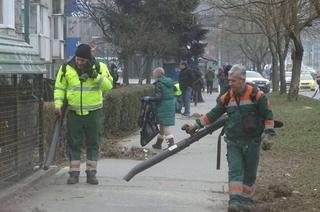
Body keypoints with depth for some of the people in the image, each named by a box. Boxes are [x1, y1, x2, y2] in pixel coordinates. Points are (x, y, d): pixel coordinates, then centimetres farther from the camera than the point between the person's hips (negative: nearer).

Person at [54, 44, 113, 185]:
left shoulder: (99, 67, -4)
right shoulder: (66, 69, -1)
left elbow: (108, 85, -10)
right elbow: (59, 88, 5)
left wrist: (95, 75, -22)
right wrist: (58, 105, -7)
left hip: (93, 113, 0)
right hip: (74, 113, 1)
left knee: (93, 143, 5)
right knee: (74, 144, 4)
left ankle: (91, 173, 13)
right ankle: (74, 173, 12)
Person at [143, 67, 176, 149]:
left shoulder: (159, 84, -14)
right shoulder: (170, 82, 10)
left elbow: (158, 97, -20)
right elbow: (172, 94, 12)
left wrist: (149, 98, -7)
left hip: (163, 106, -8)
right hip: (171, 105, 8)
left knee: (165, 125, -5)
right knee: (162, 125, 18)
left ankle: (171, 143, -13)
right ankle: (158, 143, 29)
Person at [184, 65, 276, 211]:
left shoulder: (256, 95, -8)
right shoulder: (226, 98, 3)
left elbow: (268, 116, -2)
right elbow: (213, 114, 12)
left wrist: (268, 135, -9)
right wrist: (196, 125, 10)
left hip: (252, 142, -2)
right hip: (233, 142, 2)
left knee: (249, 173, 8)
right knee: (235, 171, -10)